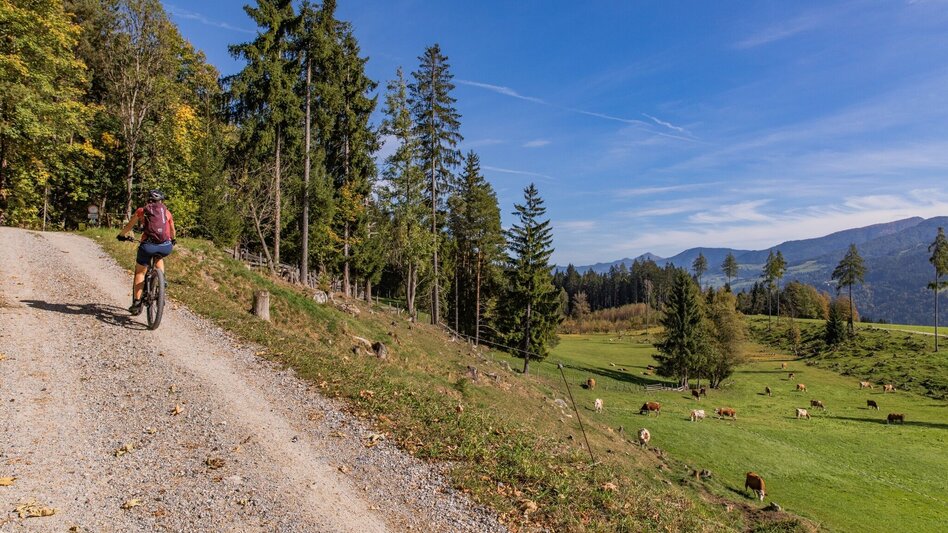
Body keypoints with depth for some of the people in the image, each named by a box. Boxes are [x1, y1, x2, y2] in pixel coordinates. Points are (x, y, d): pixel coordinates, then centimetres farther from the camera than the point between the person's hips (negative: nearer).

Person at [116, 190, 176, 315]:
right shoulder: (167, 212, 19)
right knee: (159, 258, 36)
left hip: (148, 245, -1)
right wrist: (173, 240, 53)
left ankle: (137, 303, 13)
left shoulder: (141, 210, 15)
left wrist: (121, 235, 48)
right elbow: (172, 231, 33)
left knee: (140, 272, 16)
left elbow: (129, 226, 28)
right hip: (166, 247, 2)